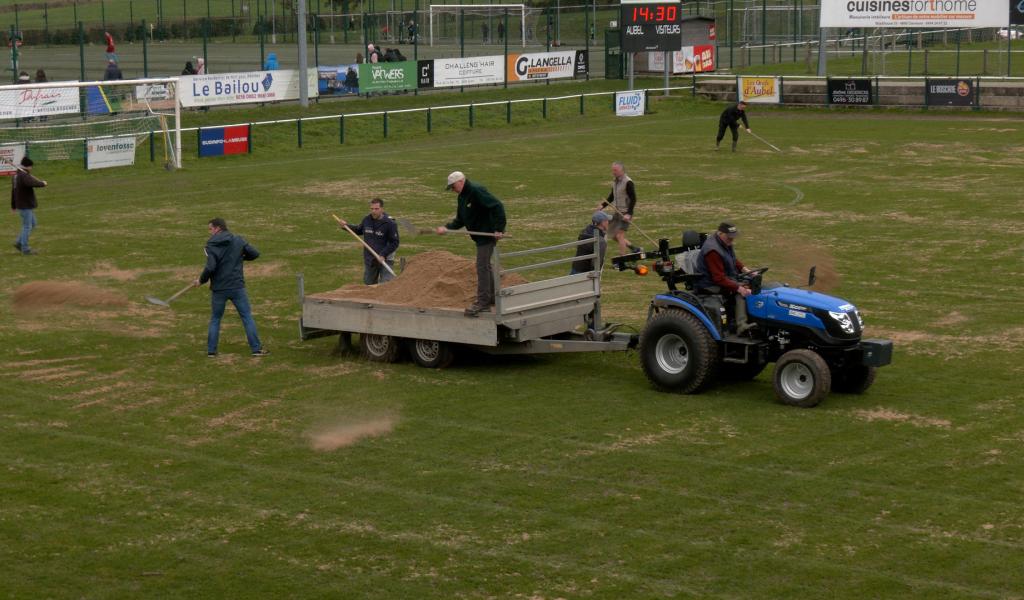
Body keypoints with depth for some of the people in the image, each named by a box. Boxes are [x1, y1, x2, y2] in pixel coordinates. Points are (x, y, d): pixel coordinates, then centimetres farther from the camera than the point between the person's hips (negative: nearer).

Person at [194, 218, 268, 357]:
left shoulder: (211, 245, -9)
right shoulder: (239, 241, 0)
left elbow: (210, 267, -18)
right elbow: (255, 254, 5)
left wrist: (201, 280, -3)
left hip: (218, 289, -1)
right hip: (237, 287, 1)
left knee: (215, 319, 14)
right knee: (247, 317, 7)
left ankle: (211, 350, 14)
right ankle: (256, 348, 5)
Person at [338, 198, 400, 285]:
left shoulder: (390, 223, -13)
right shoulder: (367, 220, 3)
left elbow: (394, 243, -12)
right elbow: (359, 230, 24)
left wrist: (383, 254, -22)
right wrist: (347, 226, 9)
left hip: (385, 259, -6)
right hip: (369, 259, 6)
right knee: (368, 284, 16)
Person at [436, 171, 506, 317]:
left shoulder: (477, 191, -19)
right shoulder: (462, 197, 12)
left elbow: (498, 206, -25)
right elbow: (460, 220, 16)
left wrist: (499, 229, -28)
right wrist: (447, 228, -2)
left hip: (488, 234, -10)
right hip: (480, 236, 10)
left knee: (482, 267, -9)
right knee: (485, 266, 18)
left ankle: (482, 301, -6)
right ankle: (492, 297, 30)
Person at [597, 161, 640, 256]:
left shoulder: (628, 183, -17)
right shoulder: (615, 181, 8)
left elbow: (633, 199, -18)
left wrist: (629, 214, -25)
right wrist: (603, 205, 7)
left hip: (625, 213, -9)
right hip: (616, 212, 9)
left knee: (619, 235, -12)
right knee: (612, 235, 10)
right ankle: (635, 249, 24)